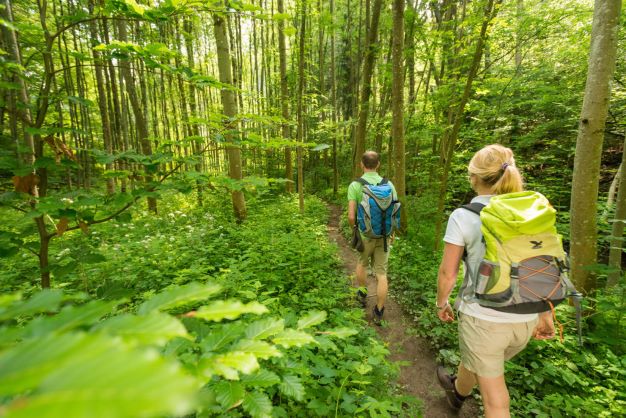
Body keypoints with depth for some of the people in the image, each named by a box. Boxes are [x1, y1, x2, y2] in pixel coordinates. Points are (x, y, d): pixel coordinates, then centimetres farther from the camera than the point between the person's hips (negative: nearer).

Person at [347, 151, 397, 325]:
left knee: (362, 263, 26)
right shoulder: (388, 184, -4)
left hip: (364, 234, -1)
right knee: (381, 273, 9)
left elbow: (351, 216, -15)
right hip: (383, 235, 2)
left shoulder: (355, 185, -12)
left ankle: (362, 294, 45)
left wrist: (355, 229, 6)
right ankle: (379, 313, 18)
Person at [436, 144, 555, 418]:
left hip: (483, 318, -5)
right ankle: (457, 391, 55)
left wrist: (441, 304, 6)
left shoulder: (463, 216, -17)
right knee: (476, 360, 32)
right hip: (525, 320, 5)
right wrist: (546, 315, 15)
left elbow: (447, 274, -12)